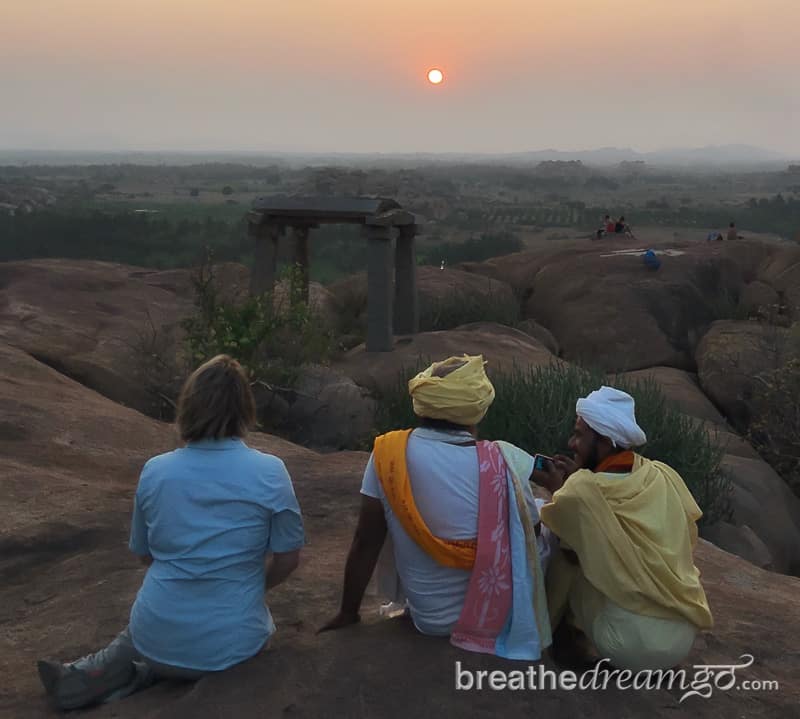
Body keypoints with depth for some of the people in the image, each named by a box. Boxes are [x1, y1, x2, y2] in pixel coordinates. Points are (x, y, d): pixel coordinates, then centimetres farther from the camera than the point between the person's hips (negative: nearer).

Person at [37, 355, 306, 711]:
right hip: (232, 644, -3)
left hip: (160, 639, 4)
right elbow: (287, 559, -4)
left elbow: (145, 554, 9)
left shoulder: (155, 471, -4)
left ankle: (90, 678, 7)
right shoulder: (270, 471, -12)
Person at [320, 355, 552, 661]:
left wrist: (348, 614, 4)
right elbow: (530, 536, -4)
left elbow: (365, 542, -9)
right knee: (548, 525, 22)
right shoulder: (502, 460, -20)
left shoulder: (388, 453, -15)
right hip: (501, 615, -2)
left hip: (428, 619, 2)